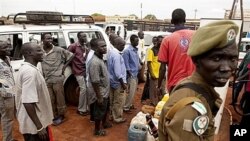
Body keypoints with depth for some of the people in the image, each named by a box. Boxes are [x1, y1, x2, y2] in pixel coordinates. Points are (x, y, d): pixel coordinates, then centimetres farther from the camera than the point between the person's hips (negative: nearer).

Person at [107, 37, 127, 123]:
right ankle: (118, 118, 21)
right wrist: (123, 83, -18)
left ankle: (113, 115, 34)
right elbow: (118, 72, -26)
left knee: (113, 100, 20)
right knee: (119, 101, 7)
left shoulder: (111, 52, 6)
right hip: (118, 82, -10)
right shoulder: (116, 55, -24)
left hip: (112, 80, 10)